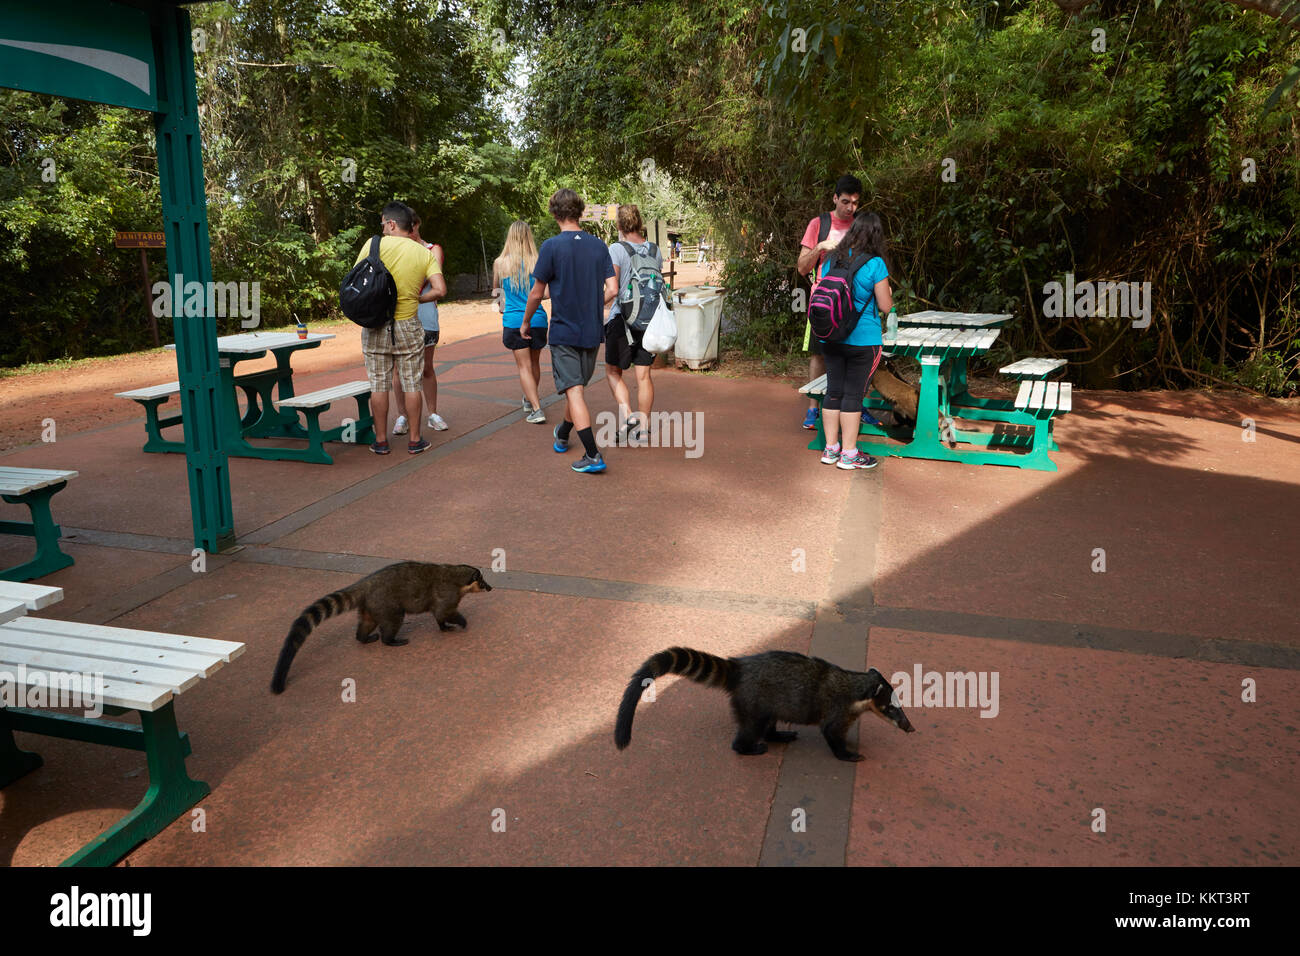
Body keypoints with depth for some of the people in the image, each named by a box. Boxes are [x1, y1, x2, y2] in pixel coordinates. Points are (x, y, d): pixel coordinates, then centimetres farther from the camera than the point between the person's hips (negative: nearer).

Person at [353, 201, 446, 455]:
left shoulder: (374, 244, -6)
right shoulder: (424, 253, -1)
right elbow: (440, 290, -9)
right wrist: (416, 298, 7)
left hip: (375, 325, -1)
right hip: (407, 325, 1)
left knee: (379, 384, 8)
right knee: (411, 384, 9)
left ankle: (381, 441, 15)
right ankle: (415, 440, 15)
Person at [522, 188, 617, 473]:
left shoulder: (552, 246, -12)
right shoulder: (598, 246, 2)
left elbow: (537, 293, -7)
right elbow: (612, 290, 0)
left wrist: (526, 322, 10)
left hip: (564, 332, -5)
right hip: (592, 332, 5)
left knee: (573, 391, -5)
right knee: (576, 387, 20)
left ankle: (593, 455, -11)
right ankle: (563, 436, 41)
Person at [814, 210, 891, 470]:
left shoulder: (830, 259, 3)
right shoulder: (875, 264, -12)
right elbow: (885, 306, -8)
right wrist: (888, 292, 13)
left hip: (830, 338, 5)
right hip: (862, 339, -5)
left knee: (833, 391, 12)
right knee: (853, 394, 2)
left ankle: (830, 449, 20)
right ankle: (848, 454, 9)